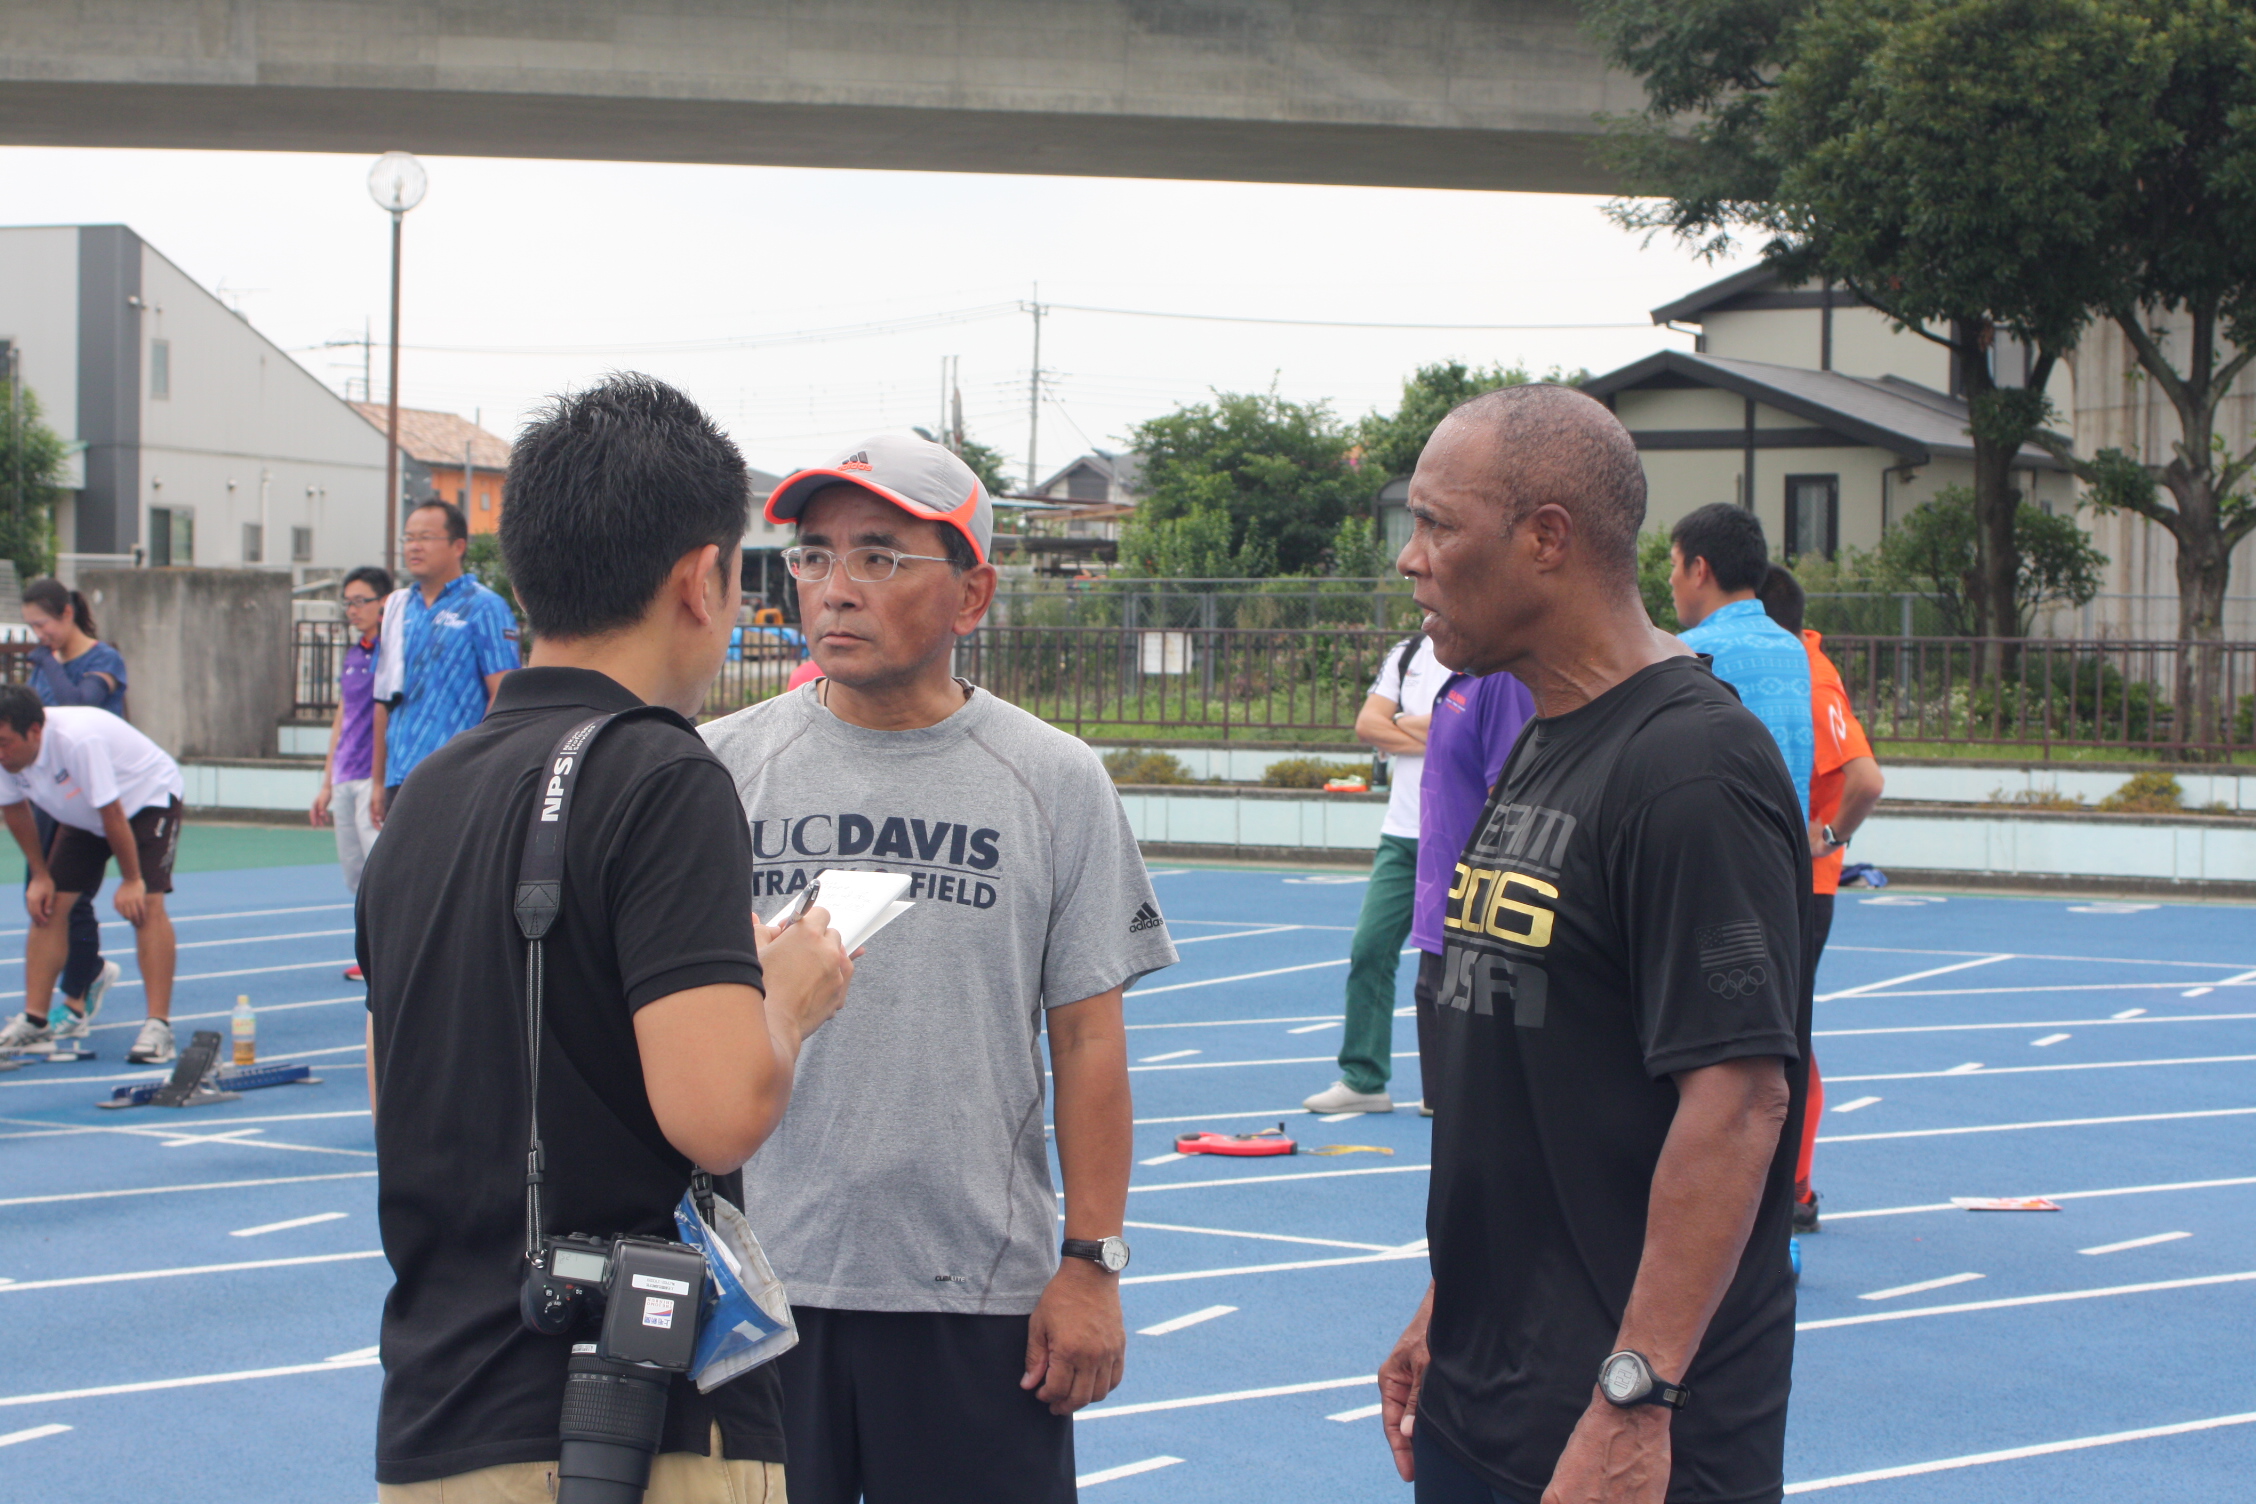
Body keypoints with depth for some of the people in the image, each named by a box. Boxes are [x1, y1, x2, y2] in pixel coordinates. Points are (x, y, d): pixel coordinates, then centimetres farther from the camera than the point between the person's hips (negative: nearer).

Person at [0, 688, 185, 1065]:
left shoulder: (79, 740, -40)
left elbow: (112, 814, -31)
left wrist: (131, 880, -22)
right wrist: (39, 875, 3)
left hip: (148, 797, -7)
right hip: (82, 816, 7)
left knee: (145, 903, -21)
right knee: (50, 903, -4)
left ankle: (158, 1027, -21)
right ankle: (33, 1023, 1)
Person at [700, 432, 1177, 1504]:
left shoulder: (1056, 782, 2)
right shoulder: (723, 768, 3)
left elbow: (1086, 1036, 3)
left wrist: (1091, 1264, -1)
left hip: (980, 1294, -1)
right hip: (753, 1283, 1)